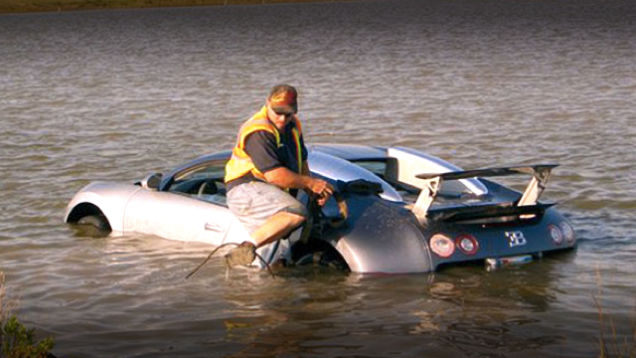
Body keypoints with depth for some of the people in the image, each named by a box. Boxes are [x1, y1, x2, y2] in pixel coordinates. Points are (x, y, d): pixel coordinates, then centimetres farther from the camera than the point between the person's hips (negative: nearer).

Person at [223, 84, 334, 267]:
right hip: (246, 190, -10)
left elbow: (301, 164, 20)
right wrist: (310, 183, -13)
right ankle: (248, 246, -35)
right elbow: (274, 175, -22)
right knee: (297, 213, -33)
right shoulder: (259, 132, -18)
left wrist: (314, 192, 4)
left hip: (270, 195, 10)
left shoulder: (292, 126, 12)